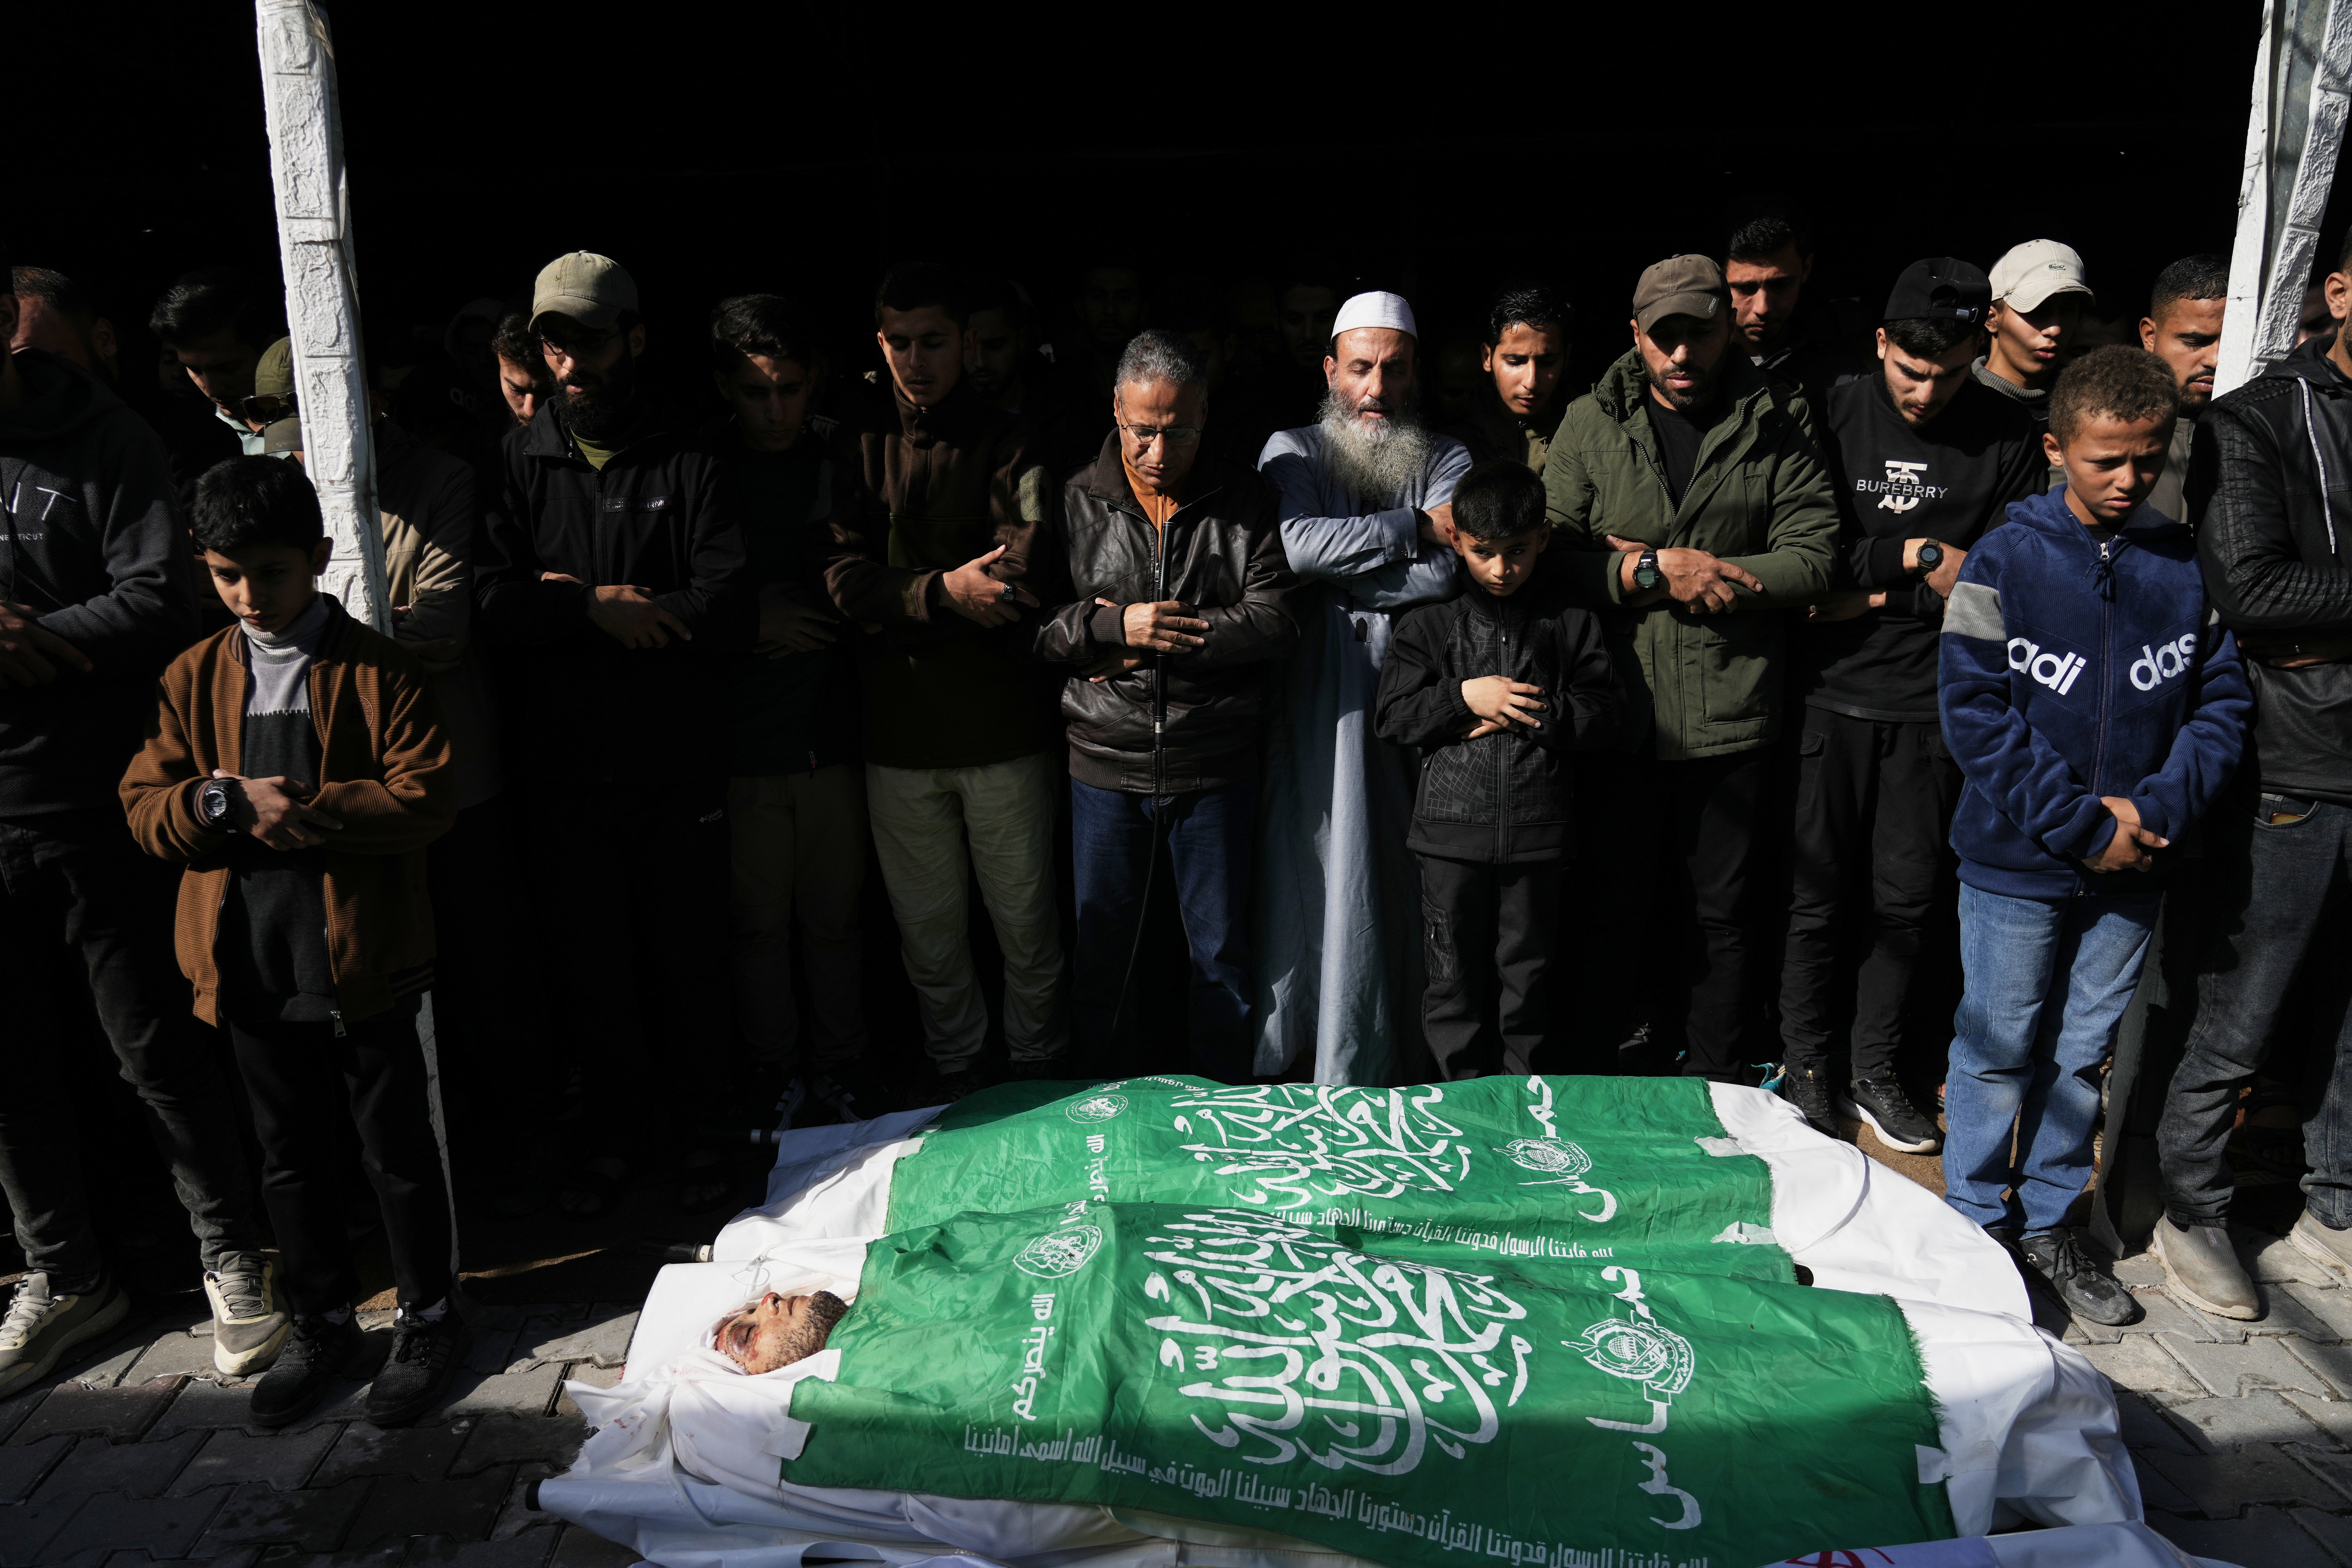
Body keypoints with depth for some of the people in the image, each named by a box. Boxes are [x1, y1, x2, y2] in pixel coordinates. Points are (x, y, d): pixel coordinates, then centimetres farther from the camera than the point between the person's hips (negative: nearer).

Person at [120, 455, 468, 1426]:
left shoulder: (378, 671, -5)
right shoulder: (195, 677, 8)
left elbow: (426, 799, -14)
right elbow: (145, 807, 5)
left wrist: (301, 811, -20)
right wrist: (224, 802, -15)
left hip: (361, 957, -4)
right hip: (251, 968, 4)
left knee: (397, 1151, 7)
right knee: (290, 1155, 17)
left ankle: (429, 1320, 25)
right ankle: (323, 1323, 34)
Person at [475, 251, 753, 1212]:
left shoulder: (690, 466, 0)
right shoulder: (513, 463, 5)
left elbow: (727, 615, -13)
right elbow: (489, 603, -8)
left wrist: (565, 603, -11)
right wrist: (602, 609, -18)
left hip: (680, 769, -1)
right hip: (562, 770, 2)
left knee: (688, 959, 9)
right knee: (585, 964, 12)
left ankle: (690, 1123, 29)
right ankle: (616, 1125, 32)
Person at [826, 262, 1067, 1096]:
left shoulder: (1009, 443, 0)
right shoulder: (859, 447, 6)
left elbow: (1031, 569, -15)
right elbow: (842, 577, -6)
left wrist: (903, 597, -19)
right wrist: (944, 592, -21)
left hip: (1004, 724, -2)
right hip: (898, 732, 2)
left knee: (1026, 919, 9)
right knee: (927, 926, 14)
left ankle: (1037, 1072, 29)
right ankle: (954, 1068, 33)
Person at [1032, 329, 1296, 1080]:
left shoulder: (1245, 501, -1)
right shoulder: (1075, 500, 0)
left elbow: (1275, 621, -10)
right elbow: (1029, 619, -4)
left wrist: (1153, 641, -14)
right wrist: (1115, 628, -19)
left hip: (1215, 767, 0)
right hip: (1105, 765, 1)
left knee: (1222, 953, 12)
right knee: (1100, 946, 14)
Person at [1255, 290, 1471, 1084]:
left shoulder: (1445, 460, 8)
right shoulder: (1292, 451, 9)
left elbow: (1442, 575, -10)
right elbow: (1293, 542, -13)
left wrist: (1334, 571, -9)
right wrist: (1412, 525, -9)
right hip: (1313, 704, 0)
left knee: (1399, 882, 4)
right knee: (1307, 874, 1)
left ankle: (1382, 1065, 16)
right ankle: (1280, 1057, 15)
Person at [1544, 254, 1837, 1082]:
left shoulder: (1776, 424, 3)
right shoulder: (1590, 424, 3)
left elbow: (1812, 556, -5)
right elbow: (1553, 556, -5)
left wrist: (1701, 574, -13)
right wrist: (1656, 570, -16)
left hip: (1732, 722, 0)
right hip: (1621, 717, 0)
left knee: (1724, 916, 13)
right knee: (1619, 908, 12)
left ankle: (1719, 1094, 31)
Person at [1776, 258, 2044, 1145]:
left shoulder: (2006, 439, 2)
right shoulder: (1830, 415, -1)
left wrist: (1870, 593, -10)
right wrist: (1916, 557, -13)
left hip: (1933, 708, 1)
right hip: (1829, 698, -1)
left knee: (1907, 903, 9)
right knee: (1819, 897, 4)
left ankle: (1875, 1075, 25)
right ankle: (1805, 1072, 20)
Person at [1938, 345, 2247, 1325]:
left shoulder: (2188, 566, 3)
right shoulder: (2004, 562, -8)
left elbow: (2221, 702, 4)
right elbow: (1975, 713, -12)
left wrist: (2156, 811, -12)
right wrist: (2081, 826, -15)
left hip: (2132, 869, 4)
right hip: (2016, 864, -3)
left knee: (2082, 1055, 15)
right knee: (1998, 1050, 7)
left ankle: (2046, 1224, 31)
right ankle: (1977, 1228, 23)